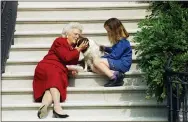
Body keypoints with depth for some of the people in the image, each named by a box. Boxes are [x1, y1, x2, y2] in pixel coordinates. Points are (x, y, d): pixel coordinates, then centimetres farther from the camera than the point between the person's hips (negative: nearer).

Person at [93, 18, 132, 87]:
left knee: (96, 61, -17)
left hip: (122, 65, -10)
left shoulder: (122, 41, -16)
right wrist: (105, 48, 17)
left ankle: (114, 77, -24)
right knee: (95, 68, -4)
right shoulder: (119, 41, 13)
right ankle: (115, 74, -20)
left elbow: (114, 56, -20)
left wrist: (102, 58, -6)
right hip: (118, 63, 10)